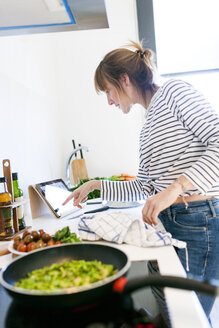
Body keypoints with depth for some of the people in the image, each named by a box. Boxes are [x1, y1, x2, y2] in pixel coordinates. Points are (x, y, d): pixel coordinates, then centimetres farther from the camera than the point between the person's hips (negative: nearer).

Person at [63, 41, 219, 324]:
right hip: (165, 221, 8)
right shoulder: (147, 127, 17)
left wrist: (176, 187, -29)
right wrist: (96, 186, 15)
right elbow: (145, 187, 17)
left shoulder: (175, 92, -7)